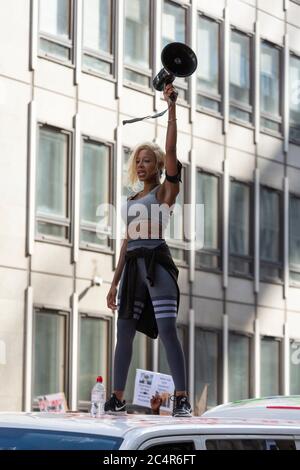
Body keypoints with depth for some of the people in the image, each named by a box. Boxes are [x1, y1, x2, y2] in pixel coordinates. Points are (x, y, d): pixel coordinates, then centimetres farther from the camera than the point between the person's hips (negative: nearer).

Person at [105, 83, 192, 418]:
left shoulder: (165, 192, 3)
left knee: (167, 331, -13)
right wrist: (115, 282, 17)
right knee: (124, 333, 4)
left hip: (157, 263, -7)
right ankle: (117, 399, 8)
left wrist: (171, 108, -13)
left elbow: (170, 150, -10)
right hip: (133, 266, 7)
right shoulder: (132, 201, 21)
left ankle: (182, 399, -14)